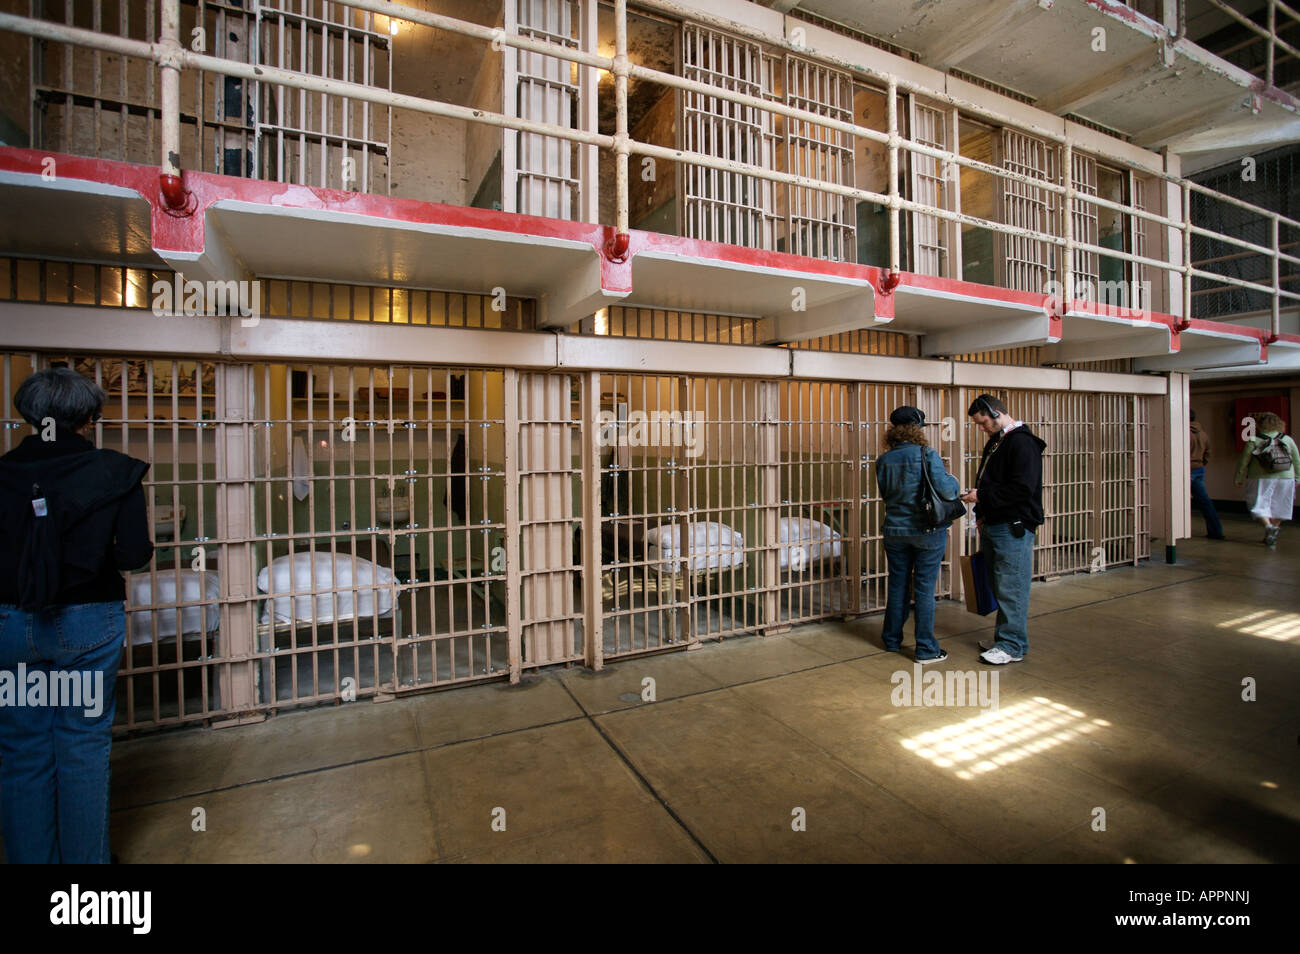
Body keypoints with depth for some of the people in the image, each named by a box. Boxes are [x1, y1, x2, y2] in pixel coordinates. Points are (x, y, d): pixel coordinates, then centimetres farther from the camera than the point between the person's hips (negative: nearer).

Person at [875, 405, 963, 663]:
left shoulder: (884, 460, -1)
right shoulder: (928, 454, -13)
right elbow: (945, 489, -18)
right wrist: (954, 482, 2)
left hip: (895, 531, 4)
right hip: (928, 532, -3)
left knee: (897, 586, 15)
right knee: (924, 589, 4)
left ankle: (892, 639, 27)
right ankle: (926, 649, 13)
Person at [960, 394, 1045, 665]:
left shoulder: (1022, 442, -14)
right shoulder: (995, 443, 17)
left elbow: (1022, 489, -22)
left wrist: (982, 495, -17)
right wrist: (982, 512, 12)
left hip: (1013, 528, -9)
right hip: (993, 526, 10)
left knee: (1011, 587, -3)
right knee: (999, 586, 15)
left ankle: (1013, 646, 6)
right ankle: (1003, 636, 26)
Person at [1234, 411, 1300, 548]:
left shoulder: (1253, 441, -6)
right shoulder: (1288, 440, 6)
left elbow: (1243, 461, -5)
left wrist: (1238, 478, 5)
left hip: (1261, 479, -4)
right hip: (1285, 479, 4)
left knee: (1259, 505, 1)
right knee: (1278, 506, 14)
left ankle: (1268, 526, -21)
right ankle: (1275, 528, 17)